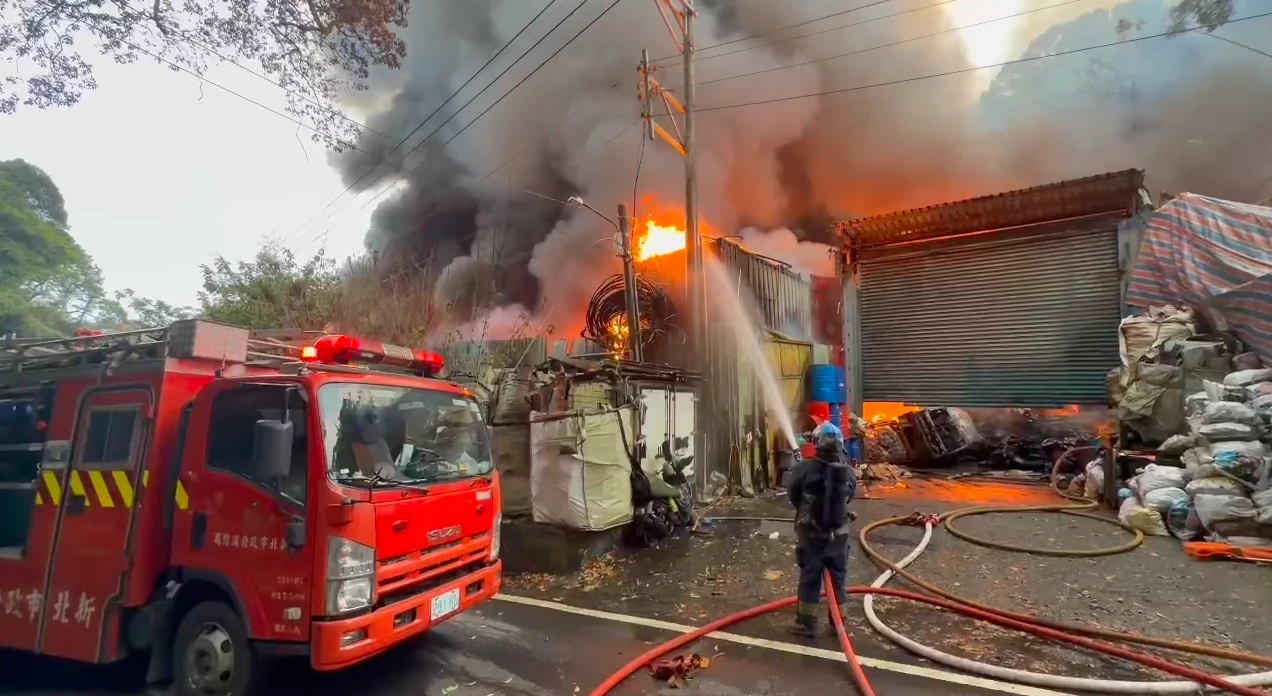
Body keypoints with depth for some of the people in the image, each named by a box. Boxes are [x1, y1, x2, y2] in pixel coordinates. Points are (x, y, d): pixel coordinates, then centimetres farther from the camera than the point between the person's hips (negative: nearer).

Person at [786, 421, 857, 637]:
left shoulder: (804, 468, -18)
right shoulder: (848, 472, -7)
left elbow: (792, 495, -4)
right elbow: (848, 497, 7)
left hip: (810, 532, -3)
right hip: (838, 533, 3)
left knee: (809, 576, 9)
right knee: (838, 576, 17)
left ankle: (807, 622, 18)